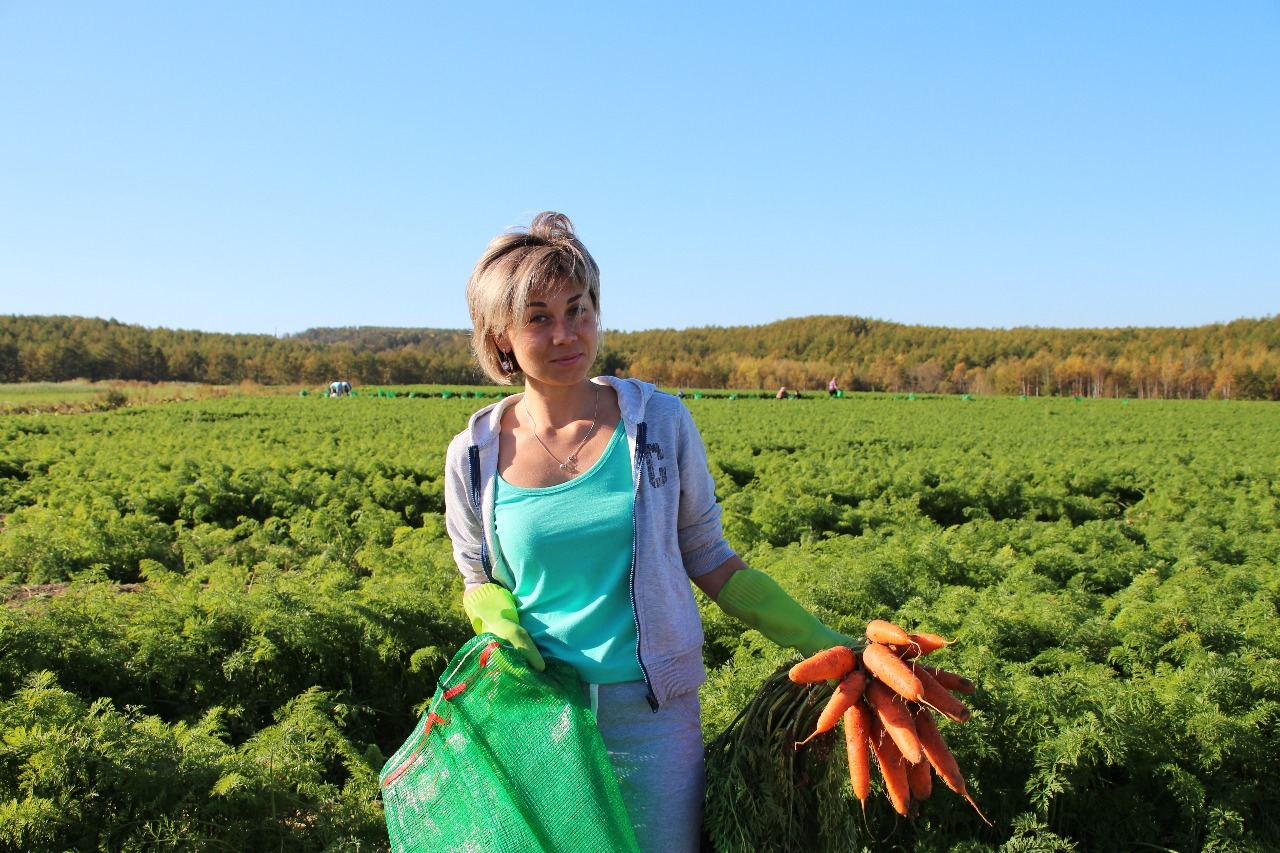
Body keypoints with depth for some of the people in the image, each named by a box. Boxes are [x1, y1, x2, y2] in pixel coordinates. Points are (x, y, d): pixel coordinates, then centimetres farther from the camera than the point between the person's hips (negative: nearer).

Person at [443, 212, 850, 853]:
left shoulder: (661, 423, -7)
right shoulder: (475, 456, -4)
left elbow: (707, 558, 3)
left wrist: (826, 645, -1)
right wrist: (499, 622, -12)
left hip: (651, 716, 0)